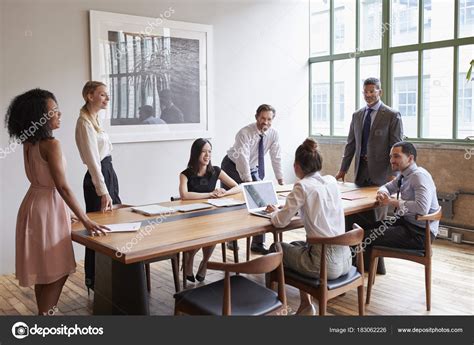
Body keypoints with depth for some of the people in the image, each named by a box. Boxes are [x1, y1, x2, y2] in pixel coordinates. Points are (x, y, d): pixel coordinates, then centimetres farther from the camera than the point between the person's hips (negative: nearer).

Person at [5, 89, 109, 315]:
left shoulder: (29, 143, 5)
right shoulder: (51, 144, -20)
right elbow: (62, 187, -24)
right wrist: (85, 220, -23)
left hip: (35, 204, 9)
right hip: (48, 208, -9)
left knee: (44, 271, 18)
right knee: (56, 272, 1)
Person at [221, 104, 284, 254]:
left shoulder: (273, 134, -12)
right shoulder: (245, 133, -28)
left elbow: (276, 158, -8)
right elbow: (243, 159, -35)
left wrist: (281, 181, -13)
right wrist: (249, 183, -41)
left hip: (252, 168, 4)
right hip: (233, 167, -4)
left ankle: (258, 243, -2)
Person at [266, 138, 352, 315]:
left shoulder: (302, 186, -13)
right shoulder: (331, 181, 6)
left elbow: (280, 221, -10)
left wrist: (275, 211, 11)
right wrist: (288, 208, 19)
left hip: (325, 263, -6)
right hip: (345, 258, 7)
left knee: (275, 249, 19)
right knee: (296, 245, 31)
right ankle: (305, 303, 30)